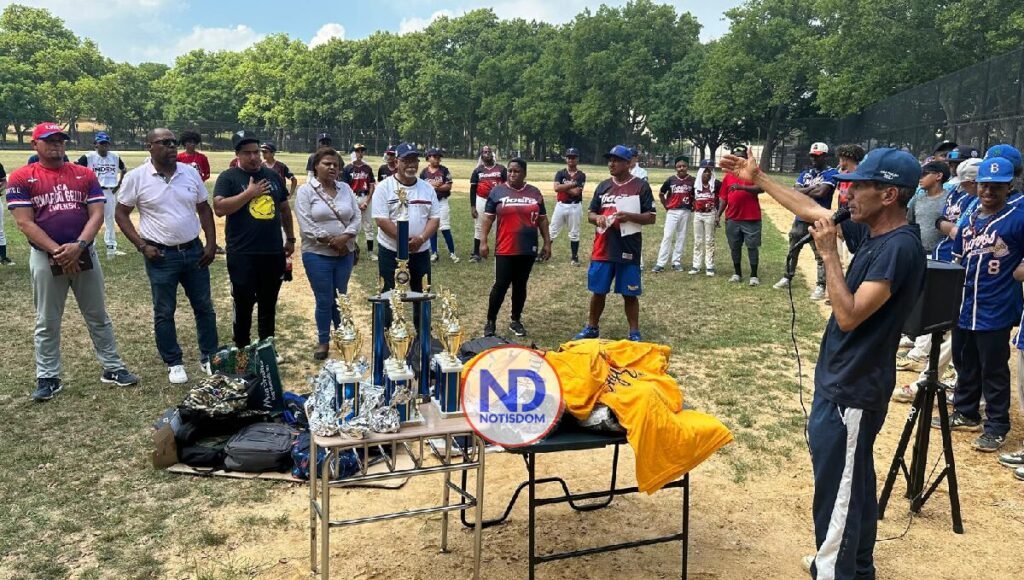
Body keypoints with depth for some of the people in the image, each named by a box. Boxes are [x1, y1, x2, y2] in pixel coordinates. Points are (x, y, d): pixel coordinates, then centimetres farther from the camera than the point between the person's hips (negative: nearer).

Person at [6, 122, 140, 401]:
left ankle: (112, 368, 19)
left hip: (84, 254, 2)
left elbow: (97, 214, -1)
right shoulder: (21, 177, -2)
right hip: (45, 258, -2)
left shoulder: (85, 174, 6)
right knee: (47, 322, 8)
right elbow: (24, 222, -8)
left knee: (98, 316, 10)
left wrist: (78, 246, -16)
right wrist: (57, 251, -18)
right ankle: (48, 378, 17)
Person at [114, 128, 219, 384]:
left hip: (194, 250, 3)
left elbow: (204, 209, 9)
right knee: (164, 312, 7)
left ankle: (209, 357, 24)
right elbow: (121, 213, -1)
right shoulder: (136, 177, -7)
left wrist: (211, 243, 2)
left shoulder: (191, 173, 2)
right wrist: (141, 245, -11)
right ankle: (174, 363, 20)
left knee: (204, 306, 10)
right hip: (161, 255, -3)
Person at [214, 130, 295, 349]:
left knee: (269, 305, 15)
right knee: (244, 305, 6)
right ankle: (242, 350, 20)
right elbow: (219, 208, -18)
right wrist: (249, 193, -18)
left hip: (273, 252, 4)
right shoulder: (228, 178, -5)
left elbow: (284, 209, 19)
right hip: (242, 255, -4)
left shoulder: (273, 175, 10)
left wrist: (290, 238, 18)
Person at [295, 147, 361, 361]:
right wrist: (330, 242, -14)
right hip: (318, 255, -4)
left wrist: (345, 237, -13)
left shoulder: (345, 188, 8)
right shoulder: (306, 190, -5)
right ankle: (323, 342, 18)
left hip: (345, 254, 4)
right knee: (324, 301, 2)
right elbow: (306, 225, -13)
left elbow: (357, 216, 4)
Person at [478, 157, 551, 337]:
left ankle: (516, 320, 23)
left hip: (528, 249, 3)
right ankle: (491, 321, 12)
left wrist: (547, 243, 7)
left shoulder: (535, 193, 7)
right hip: (504, 249, -2)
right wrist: (483, 241, -6)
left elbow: (542, 219, 11)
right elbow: (488, 218, 1)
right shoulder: (497, 191, 1)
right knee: (501, 285, -2)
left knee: (520, 285, 11)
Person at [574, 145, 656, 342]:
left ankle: (634, 333, 15)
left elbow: (651, 217, -4)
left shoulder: (641, 186, -3)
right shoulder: (603, 186, 10)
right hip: (602, 249, 4)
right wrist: (598, 218, -9)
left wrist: (629, 216, -20)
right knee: (598, 291, 12)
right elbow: (590, 214, 14)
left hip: (629, 250, -4)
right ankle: (592, 328, 27)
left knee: (630, 294, 4)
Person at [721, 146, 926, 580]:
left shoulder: (899, 247, -23)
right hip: (841, 380, 10)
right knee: (852, 479, 22)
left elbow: (849, 316, -27)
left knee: (838, 487, 2)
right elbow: (811, 209, 15)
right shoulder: (870, 231, 4)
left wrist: (828, 253, -23)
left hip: (854, 389, -10)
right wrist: (758, 179, 16)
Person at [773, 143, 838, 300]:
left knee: (821, 254, -4)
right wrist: (812, 188, -11)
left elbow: (821, 193, -19)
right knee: (793, 250, 16)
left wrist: (803, 191, -4)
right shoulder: (806, 173, 15)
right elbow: (794, 192, 2)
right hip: (800, 217, 7)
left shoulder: (832, 173, -5)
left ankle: (820, 286, -2)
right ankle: (787, 278, 29)